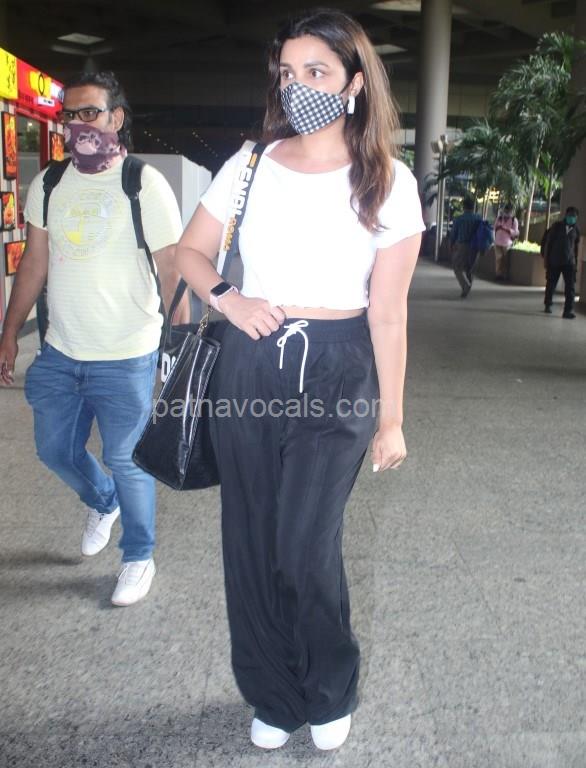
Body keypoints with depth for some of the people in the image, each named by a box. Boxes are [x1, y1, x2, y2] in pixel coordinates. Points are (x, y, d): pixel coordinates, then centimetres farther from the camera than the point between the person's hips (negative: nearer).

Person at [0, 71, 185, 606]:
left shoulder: (145, 184, -10)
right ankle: (103, 503, 50)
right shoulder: (48, 184, 5)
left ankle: (139, 557, 29)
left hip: (126, 359, -5)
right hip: (59, 353, 6)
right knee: (55, 450, 18)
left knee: (126, 462, 6)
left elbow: (172, 269, -10)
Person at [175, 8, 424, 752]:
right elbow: (189, 251, 13)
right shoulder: (251, 164, 3)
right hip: (248, 368, 3)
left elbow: (388, 313, -4)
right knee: (251, 541, 9)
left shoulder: (388, 182, -3)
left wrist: (391, 419, -3)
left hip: (337, 374, -3)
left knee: (306, 549, -6)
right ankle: (272, 697, 33)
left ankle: (330, 695, 26)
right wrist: (228, 298, -8)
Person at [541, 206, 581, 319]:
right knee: (551, 284, 11)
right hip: (554, 261, -1)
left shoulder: (575, 230, 6)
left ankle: (568, 310, -7)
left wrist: (575, 261, 9)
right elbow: (547, 242, 0)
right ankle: (548, 305, 30)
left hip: (569, 262, 1)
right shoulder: (557, 226, -1)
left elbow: (576, 247, 12)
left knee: (570, 287, -8)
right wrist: (546, 258, -1)